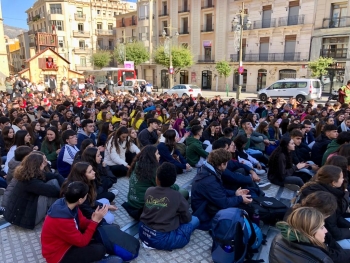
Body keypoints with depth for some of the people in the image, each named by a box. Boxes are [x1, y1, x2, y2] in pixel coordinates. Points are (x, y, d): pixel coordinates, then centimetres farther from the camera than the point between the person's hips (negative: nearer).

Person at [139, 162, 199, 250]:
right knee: (195, 220, 6)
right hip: (162, 240, -4)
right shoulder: (176, 196, -15)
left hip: (143, 233, 5)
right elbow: (187, 218, -3)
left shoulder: (149, 191, -3)